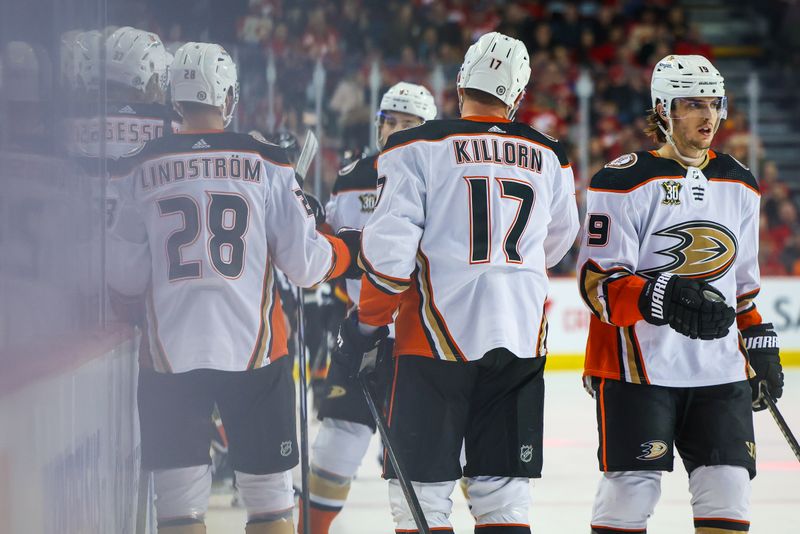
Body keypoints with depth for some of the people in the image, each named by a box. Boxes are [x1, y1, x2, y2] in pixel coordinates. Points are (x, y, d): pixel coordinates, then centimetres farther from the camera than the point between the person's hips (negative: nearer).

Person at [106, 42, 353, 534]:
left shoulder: (145, 170, 0)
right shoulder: (266, 163, -3)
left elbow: (126, 277, 0)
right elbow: (305, 263, -3)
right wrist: (345, 252, 18)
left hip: (170, 355, 1)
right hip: (254, 354, -1)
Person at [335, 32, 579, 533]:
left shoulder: (419, 148, -5)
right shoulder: (549, 158, 9)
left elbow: (389, 250, -11)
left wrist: (366, 325, 0)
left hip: (437, 337, -4)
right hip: (521, 343, 4)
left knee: (421, 491, 0)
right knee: (503, 492, 9)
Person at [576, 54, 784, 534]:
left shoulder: (739, 184, 12)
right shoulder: (625, 182, -9)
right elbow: (598, 282, -14)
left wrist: (761, 343, 18)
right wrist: (662, 299, -29)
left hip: (721, 369, 5)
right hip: (638, 365, -5)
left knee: (728, 491, 1)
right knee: (632, 492, -7)